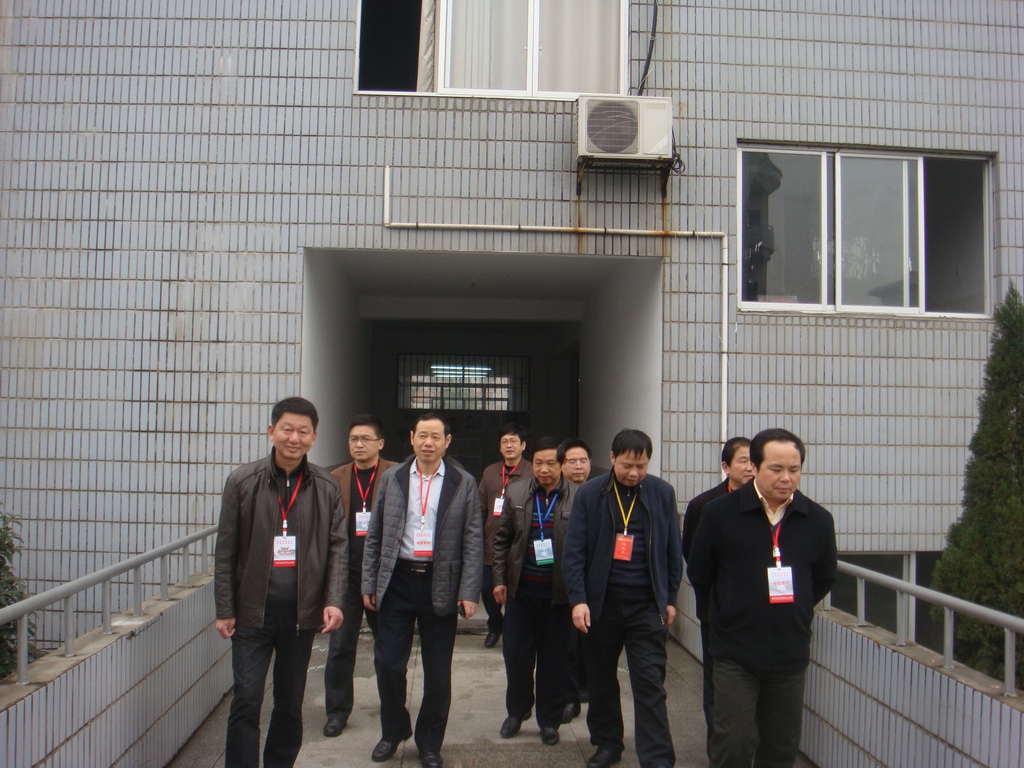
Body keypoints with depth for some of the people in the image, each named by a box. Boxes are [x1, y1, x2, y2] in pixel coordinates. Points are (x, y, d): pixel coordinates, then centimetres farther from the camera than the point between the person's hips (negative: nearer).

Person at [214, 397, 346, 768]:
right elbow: (226, 551, -1)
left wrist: (333, 600, -10)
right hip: (253, 609, -1)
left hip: (301, 611, 2)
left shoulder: (326, 488, 1)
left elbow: (338, 547, 2)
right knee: (246, 701, -2)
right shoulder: (243, 481, -3)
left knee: (291, 703, 13)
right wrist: (225, 609, -2)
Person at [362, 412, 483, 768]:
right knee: (388, 663, 5)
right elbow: (375, 535, 7)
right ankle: (393, 731, 30)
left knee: (438, 672, 7)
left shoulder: (464, 484, 0)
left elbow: (473, 541, -2)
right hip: (397, 580, 1)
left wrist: (469, 593, -8)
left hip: (441, 584, -1)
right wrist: (369, 584, 3)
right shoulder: (391, 479, 5)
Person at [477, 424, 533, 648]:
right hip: (491, 546, 4)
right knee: (487, 590, 11)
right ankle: (495, 625, 36)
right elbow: (480, 509, 10)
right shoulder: (489, 473, 9)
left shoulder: (532, 474, -5)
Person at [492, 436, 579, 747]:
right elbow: (502, 539, 8)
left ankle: (549, 720, 26)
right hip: (520, 590, 2)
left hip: (559, 592, -2)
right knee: (515, 652, 8)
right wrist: (499, 579, 5)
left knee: (554, 658, 9)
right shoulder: (516, 493, 2)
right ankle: (517, 711, 31)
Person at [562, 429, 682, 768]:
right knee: (601, 680, 14)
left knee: (650, 685, -2)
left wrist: (670, 598, 7)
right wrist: (578, 599, -12)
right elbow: (574, 551, -5)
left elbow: (673, 550, 7)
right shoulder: (589, 494, -4)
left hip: (647, 604, -1)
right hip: (600, 602, 1)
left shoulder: (663, 493, 0)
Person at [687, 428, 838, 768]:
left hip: (791, 654, 3)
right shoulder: (719, 512, -10)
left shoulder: (818, 520, -3)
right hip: (735, 653, -3)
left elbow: (824, 578, 14)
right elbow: (699, 574, 3)